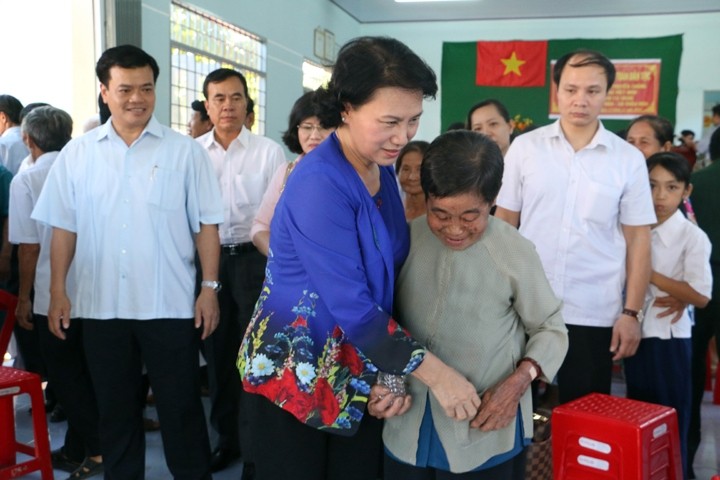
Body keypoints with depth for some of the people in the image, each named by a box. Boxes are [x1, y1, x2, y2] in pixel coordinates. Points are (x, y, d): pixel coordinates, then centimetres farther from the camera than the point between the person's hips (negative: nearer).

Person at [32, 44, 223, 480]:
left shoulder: (185, 151, -1)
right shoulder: (77, 154, 5)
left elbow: (206, 224, -1)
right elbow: (64, 228, 7)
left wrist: (210, 287, -7)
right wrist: (58, 292, 2)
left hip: (170, 305, -2)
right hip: (101, 305, 3)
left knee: (181, 409, 7)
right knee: (115, 410, 16)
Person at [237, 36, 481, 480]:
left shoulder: (382, 169, 1)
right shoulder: (320, 182, -25)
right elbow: (350, 305, -27)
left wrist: (395, 370, 2)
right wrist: (435, 373, -24)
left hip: (360, 372, 7)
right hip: (295, 375, -7)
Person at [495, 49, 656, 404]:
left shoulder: (629, 159, -1)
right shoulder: (524, 147, -1)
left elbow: (637, 238, 1)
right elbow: (504, 223, 3)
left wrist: (631, 312, -3)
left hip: (595, 315, 0)